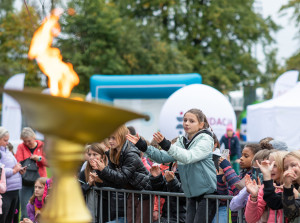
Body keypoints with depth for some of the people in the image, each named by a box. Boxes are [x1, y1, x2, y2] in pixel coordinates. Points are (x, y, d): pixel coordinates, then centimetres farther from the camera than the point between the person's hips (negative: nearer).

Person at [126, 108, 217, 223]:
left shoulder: (205, 140, -10)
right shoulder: (182, 141, 12)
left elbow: (189, 157, -28)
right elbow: (163, 157, 4)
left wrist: (167, 145, -40)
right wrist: (143, 147, -9)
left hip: (207, 192, -7)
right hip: (191, 194, 7)